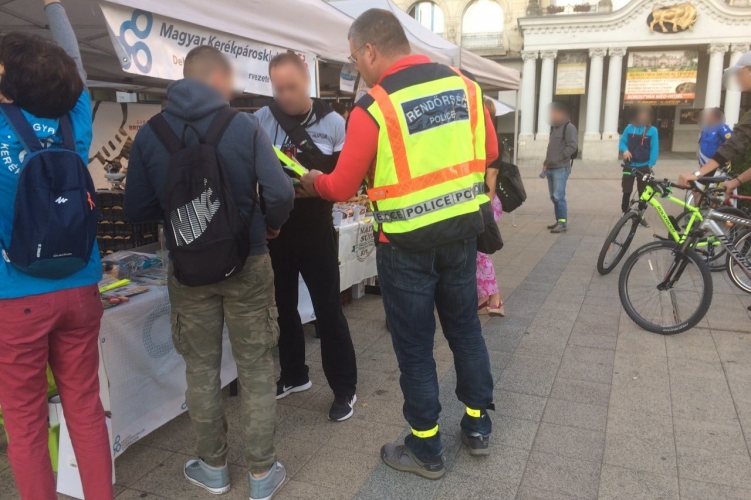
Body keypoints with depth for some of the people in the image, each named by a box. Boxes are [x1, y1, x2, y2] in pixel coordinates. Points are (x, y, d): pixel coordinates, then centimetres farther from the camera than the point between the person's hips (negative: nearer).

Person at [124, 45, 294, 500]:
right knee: (256, 368, 10)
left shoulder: (150, 134, -3)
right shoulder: (245, 125, -10)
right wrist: (272, 225, 6)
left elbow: (138, 211, -1)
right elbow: (281, 194, -15)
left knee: (201, 367, 16)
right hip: (247, 264, -2)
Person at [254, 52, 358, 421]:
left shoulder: (332, 122, -4)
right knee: (283, 305, 16)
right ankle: (294, 375, 36)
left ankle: (344, 388, 17)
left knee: (328, 309, 2)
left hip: (315, 229, -3)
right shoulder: (261, 120, 1)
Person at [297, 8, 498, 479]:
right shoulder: (465, 85, 1)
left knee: (415, 346, 9)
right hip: (462, 232, 6)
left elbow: (342, 187, -9)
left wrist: (313, 182, 12)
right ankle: (478, 425, 36)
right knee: (465, 327, 20)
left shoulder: (373, 108, -16)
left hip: (408, 244, -5)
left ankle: (427, 450, 24)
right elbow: (489, 152, 11)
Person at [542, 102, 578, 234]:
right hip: (551, 168, 8)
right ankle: (559, 221, 18)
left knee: (559, 196, -12)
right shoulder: (554, 128, 20)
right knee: (554, 197, 10)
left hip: (561, 168, -8)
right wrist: (546, 164, 13)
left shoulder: (569, 127, -6)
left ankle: (563, 223, -9)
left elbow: (572, 146, -16)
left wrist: (558, 159, -18)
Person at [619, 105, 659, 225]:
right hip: (629, 165, 0)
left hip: (644, 167, 0)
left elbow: (654, 149, -5)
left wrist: (650, 165, -14)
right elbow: (622, 142, 2)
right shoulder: (629, 128, -1)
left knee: (643, 193, 8)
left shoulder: (652, 130, -5)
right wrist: (625, 150, -20)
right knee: (626, 192, 3)